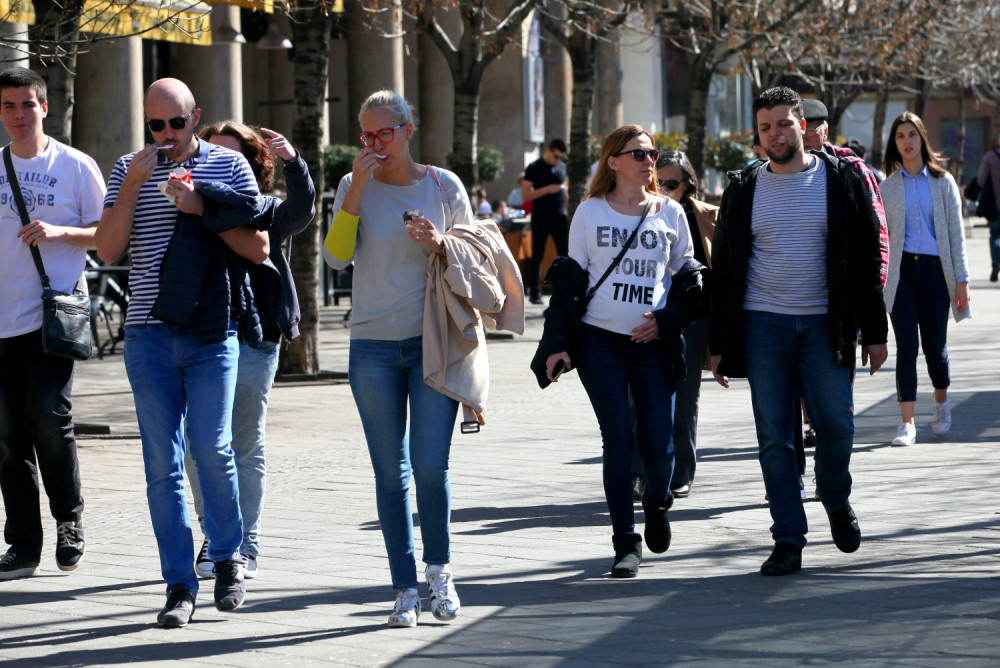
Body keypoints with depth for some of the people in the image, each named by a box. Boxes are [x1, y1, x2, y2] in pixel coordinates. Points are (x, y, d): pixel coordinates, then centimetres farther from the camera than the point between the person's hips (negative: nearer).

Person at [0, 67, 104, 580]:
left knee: (48, 414, -15)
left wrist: (59, 232, -12)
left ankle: (69, 517, 8)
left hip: (55, 313, -4)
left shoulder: (76, 167, 1)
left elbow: (108, 233, 2)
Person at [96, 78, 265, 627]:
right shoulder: (129, 170, 9)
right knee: (162, 462, 1)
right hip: (149, 334, 2)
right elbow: (108, 249, 0)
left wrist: (202, 208, -10)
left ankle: (228, 559, 15)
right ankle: (179, 586, 6)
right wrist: (133, 185, -9)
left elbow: (259, 248, 1)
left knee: (211, 448, -8)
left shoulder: (228, 166, 5)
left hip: (213, 332, -2)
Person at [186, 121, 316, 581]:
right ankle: (214, 540, 14)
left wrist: (292, 161, -29)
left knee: (246, 448, 4)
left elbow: (301, 210, -12)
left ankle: (245, 546, 11)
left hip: (252, 340, -2)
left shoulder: (266, 213, 5)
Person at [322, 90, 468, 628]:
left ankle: (438, 568, 13)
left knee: (430, 465, -10)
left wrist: (439, 244, -10)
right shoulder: (354, 187, 4)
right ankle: (405, 589, 10)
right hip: (373, 346, 1)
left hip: (434, 342, -1)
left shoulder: (443, 185, 4)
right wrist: (357, 190, -14)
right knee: (390, 472, 3)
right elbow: (336, 256, -9)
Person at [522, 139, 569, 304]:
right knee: (537, 256, 1)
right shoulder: (534, 168, -4)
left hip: (560, 217, 4)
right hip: (540, 218, -4)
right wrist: (547, 189, -18)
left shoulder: (562, 167, 12)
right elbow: (525, 195, -8)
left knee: (565, 254, 0)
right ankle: (534, 292, 6)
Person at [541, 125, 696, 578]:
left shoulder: (670, 213, 9)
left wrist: (666, 320, -4)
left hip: (653, 342, 1)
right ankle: (626, 542, 2)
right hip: (600, 341, -1)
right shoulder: (590, 212, 5)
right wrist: (558, 343, 1)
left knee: (658, 443, -4)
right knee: (618, 440, -6)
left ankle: (656, 502, 29)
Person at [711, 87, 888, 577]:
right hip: (763, 325, 1)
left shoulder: (840, 180, 4)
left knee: (836, 424, -6)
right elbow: (723, 269, 11)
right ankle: (788, 541, 5)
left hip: (824, 324, -1)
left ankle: (836, 500, 24)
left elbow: (867, 257, 5)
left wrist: (874, 330, 0)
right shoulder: (744, 190, 8)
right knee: (773, 437, -1)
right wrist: (719, 344, 7)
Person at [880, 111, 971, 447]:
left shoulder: (942, 181, 5)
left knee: (934, 345, 3)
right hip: (902, 270, 1)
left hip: (934, 268, -1)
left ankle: (941, 400, 32)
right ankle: (907, 422, -9)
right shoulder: (889, 186, 9)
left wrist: (961, 279, -3)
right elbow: (883, 236, 11)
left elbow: (956, 232, 3)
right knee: (906, 346, -8)